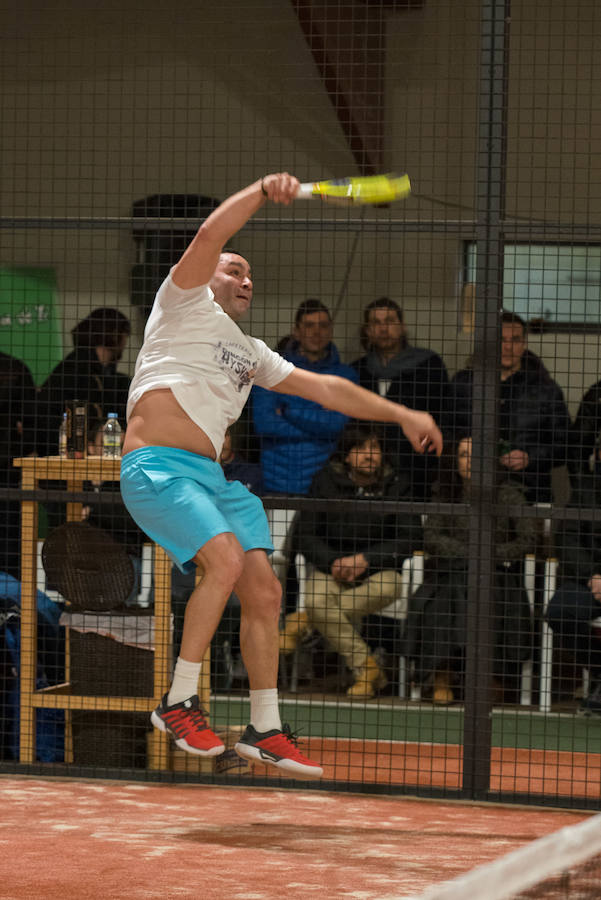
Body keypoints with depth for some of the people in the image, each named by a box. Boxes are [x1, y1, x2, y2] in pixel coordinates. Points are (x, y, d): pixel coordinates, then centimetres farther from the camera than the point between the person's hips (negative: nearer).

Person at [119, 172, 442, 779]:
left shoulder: (251, 353, 28)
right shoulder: (185, 302, 8)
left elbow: (325, 389, 29)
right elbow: (209, 237, -9)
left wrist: (401, 415, 25)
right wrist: (263, 192, -15)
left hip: (210, 476, 8)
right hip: (156, 467, -8)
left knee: (263, 590, -1)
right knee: (226, 558, -27)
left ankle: (264, 729, 9)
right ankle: (178, 702, -18)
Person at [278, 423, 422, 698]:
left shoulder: (397, 485, 1)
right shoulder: (326, 482, 2)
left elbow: (411, 539, -5)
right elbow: (306, 537, 1)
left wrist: (365, 560, -17)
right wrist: (334, 562, -18)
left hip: (377, 569, 0)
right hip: (331, 567, 0)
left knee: (387, 586, -37)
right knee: (318, 601, -34)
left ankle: (305, 620, -23)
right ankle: (367, 669, -22)